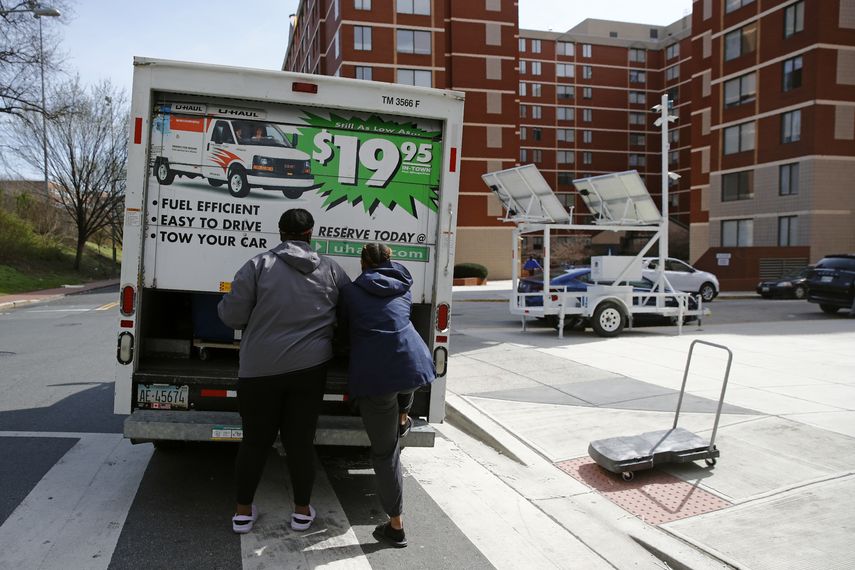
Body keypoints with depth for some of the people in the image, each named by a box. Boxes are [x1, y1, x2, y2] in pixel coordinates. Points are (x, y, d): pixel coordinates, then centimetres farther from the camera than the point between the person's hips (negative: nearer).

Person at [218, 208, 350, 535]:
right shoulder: (331, 270, 3)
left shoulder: (259, 265, -5)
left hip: (260, 370, -1)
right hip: (309, 369, 1)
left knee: (255, 440, 12)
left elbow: (232, 316, -6)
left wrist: (223, 306, 17)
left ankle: (243, 512, 24)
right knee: (301, 441, 12)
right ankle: (302, 512, 24)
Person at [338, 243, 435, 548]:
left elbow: (343, 326, 24)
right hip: (414, 363, 3)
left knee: (385, 451, 9)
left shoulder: (350, 291, 10)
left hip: (373, 374, -2)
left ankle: (396, 525, 16)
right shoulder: (403, 289, 17)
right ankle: (402, 418, 55)